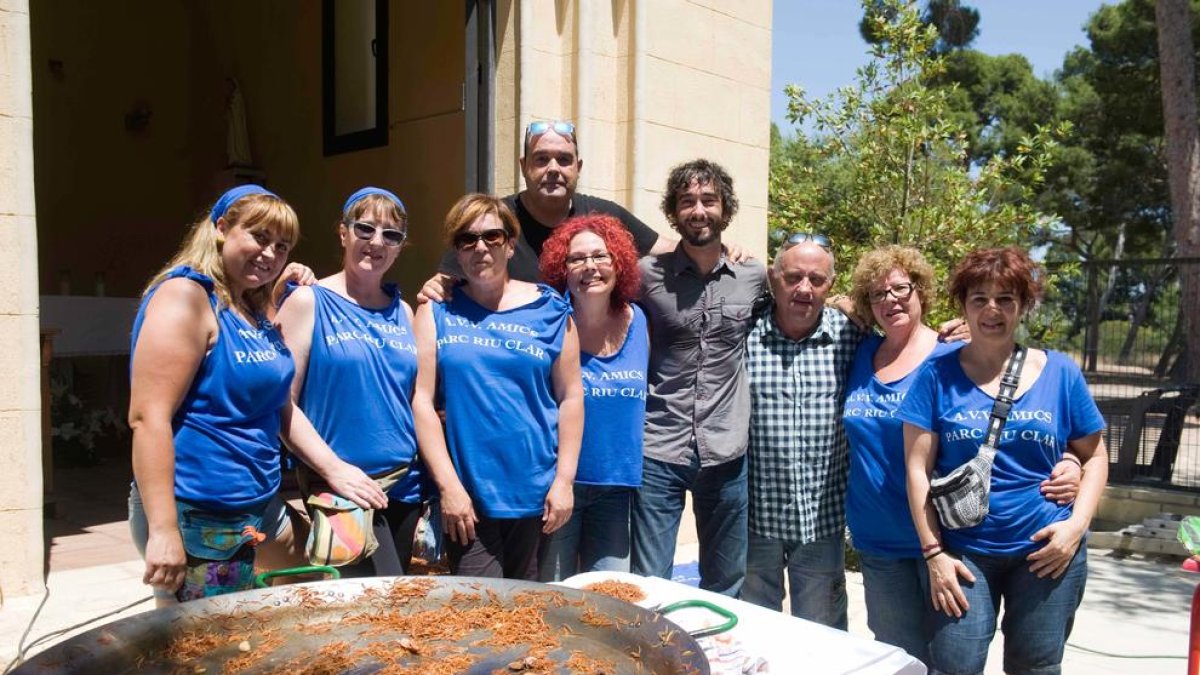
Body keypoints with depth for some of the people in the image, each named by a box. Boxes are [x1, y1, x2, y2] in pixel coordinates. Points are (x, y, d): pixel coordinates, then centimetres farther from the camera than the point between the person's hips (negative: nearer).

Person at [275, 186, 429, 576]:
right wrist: (333, 469, -17)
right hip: (338, 492, -5)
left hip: (404, 489, 5)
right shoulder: (308, 302, -3)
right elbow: (283, 400, -9)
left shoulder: (403, 311, 11)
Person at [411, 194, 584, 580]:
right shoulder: (437, 309, 3)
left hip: (535, 491, 1)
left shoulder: (549, 309, 3)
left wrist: (564, 480, -1)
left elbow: (571, 396, 3)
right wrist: (448, 486, -8)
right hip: (467, 494, -1)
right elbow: (421, 399, -2)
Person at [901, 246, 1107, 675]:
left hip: (1047, 551, 2)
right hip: (964, 552, -1)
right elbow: (918, 468, -5)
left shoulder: (1060, 372, 3)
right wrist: (934, 552, -8)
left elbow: (1094, 455, 9)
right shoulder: (938, 375, -3)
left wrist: (1078, 523, -7)